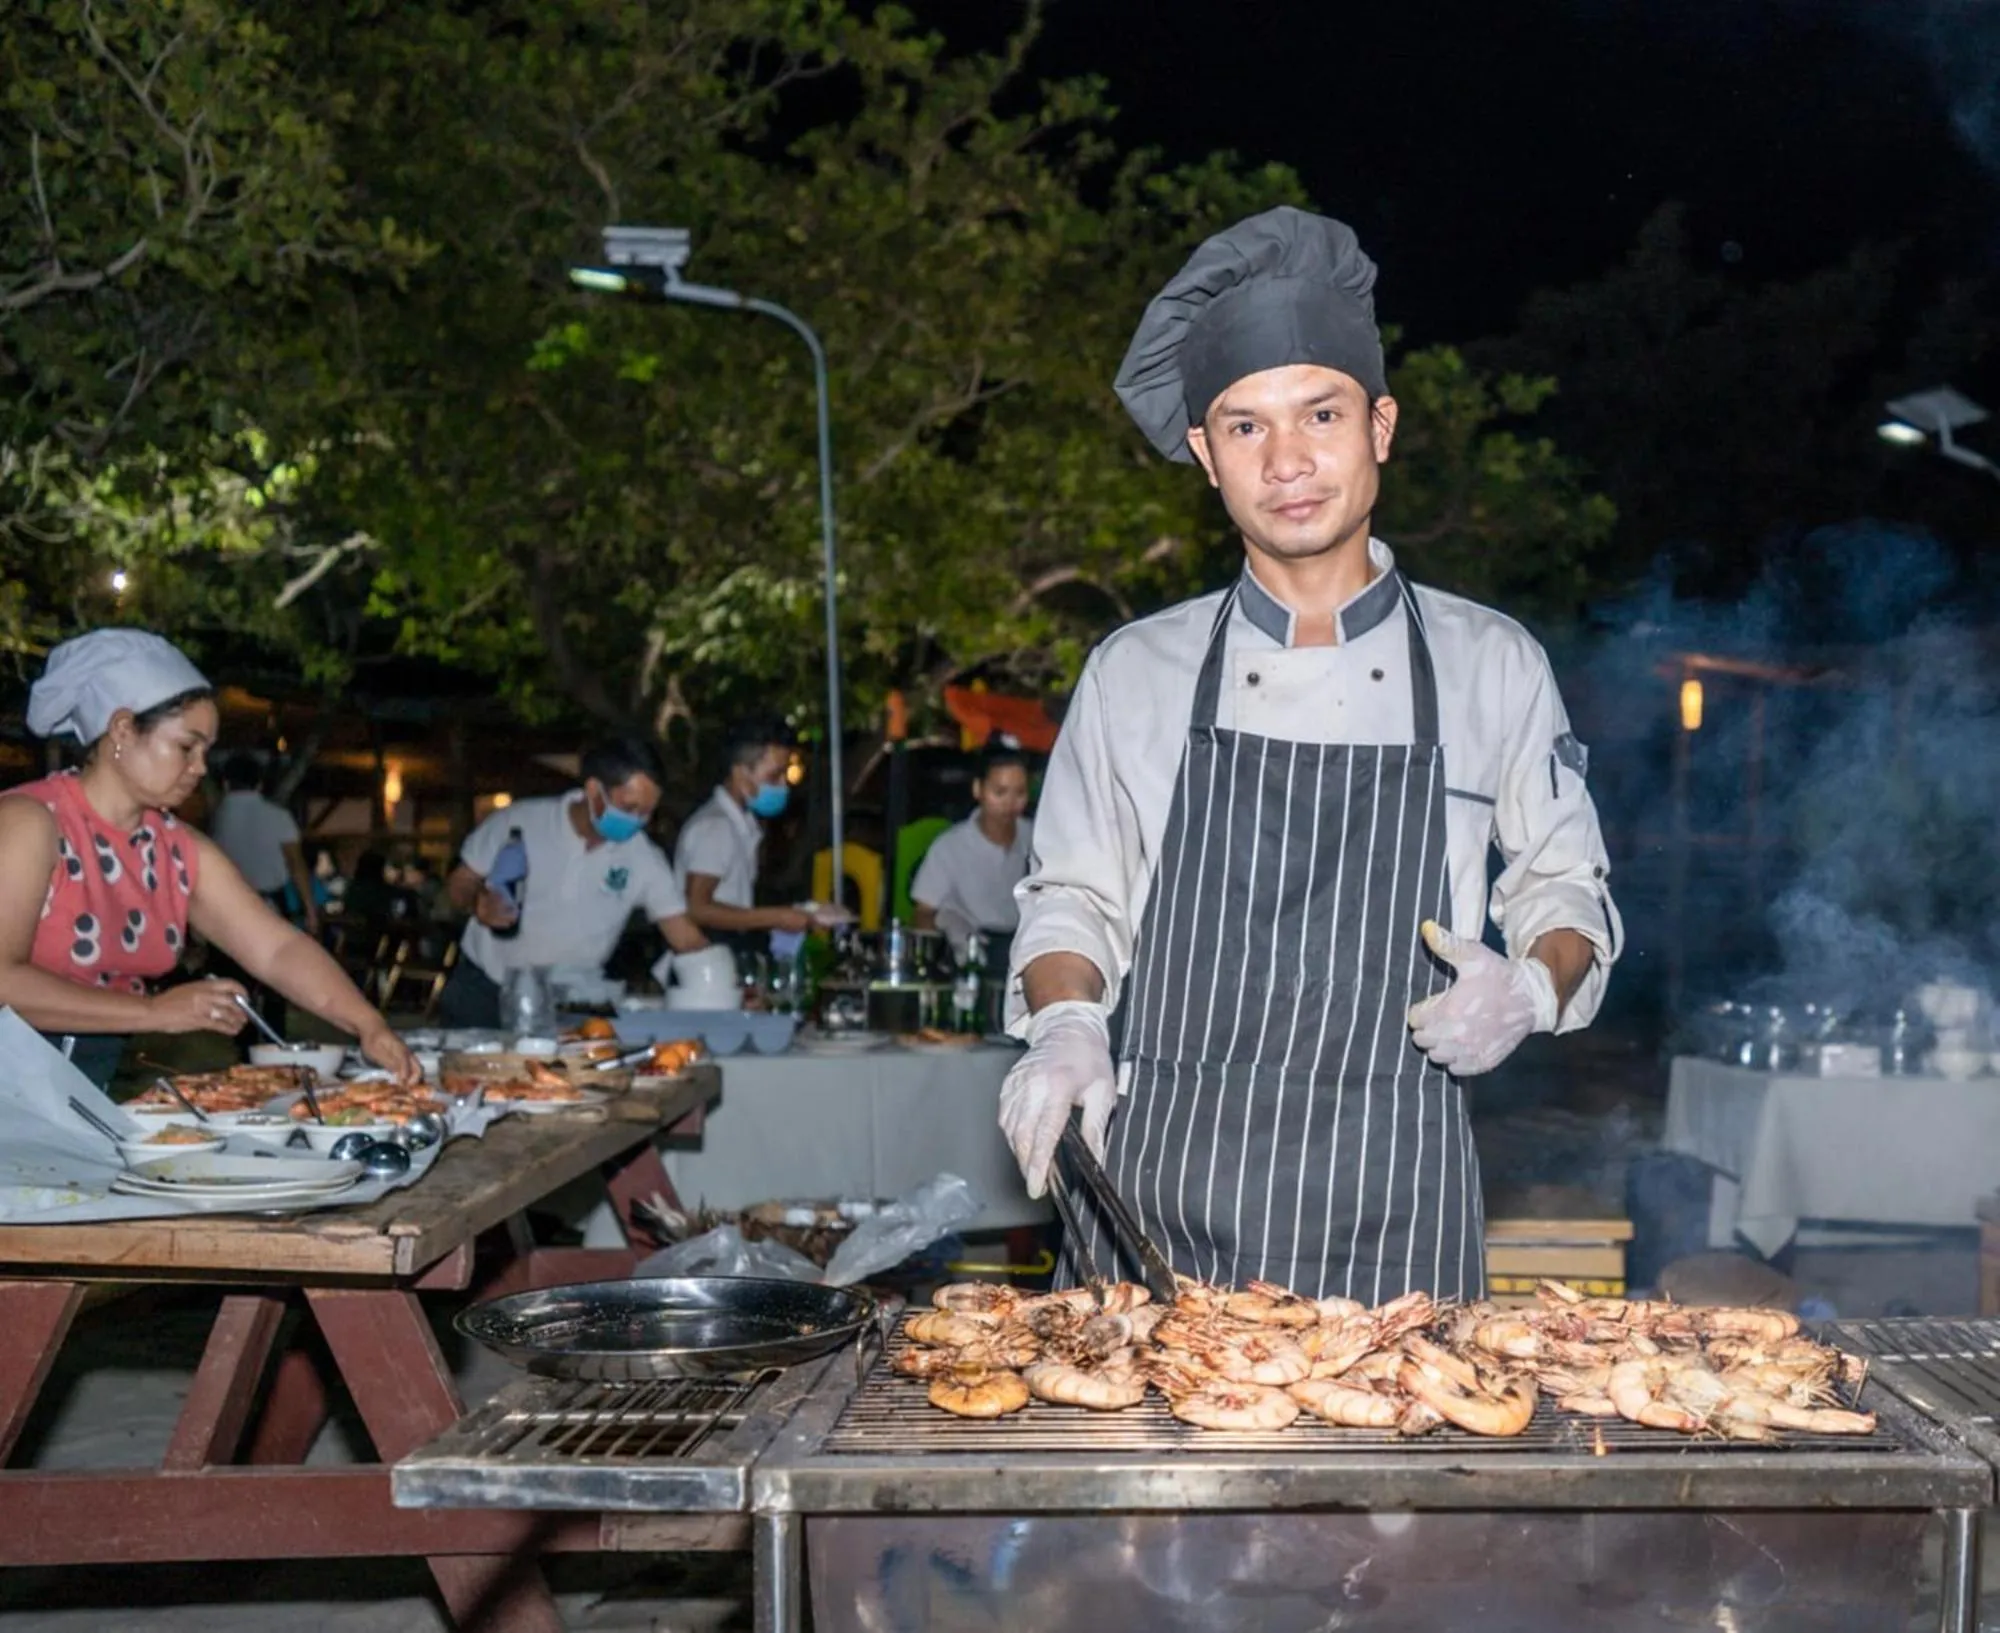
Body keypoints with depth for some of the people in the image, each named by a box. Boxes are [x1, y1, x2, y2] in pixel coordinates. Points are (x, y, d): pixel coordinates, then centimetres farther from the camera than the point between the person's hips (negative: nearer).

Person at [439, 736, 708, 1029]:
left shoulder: (644, 860, -7)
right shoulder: (520, 823, -10)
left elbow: (686, 938, -9)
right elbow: (459, 884, 0)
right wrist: (478, 904, -23)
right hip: (481, 991, -1)